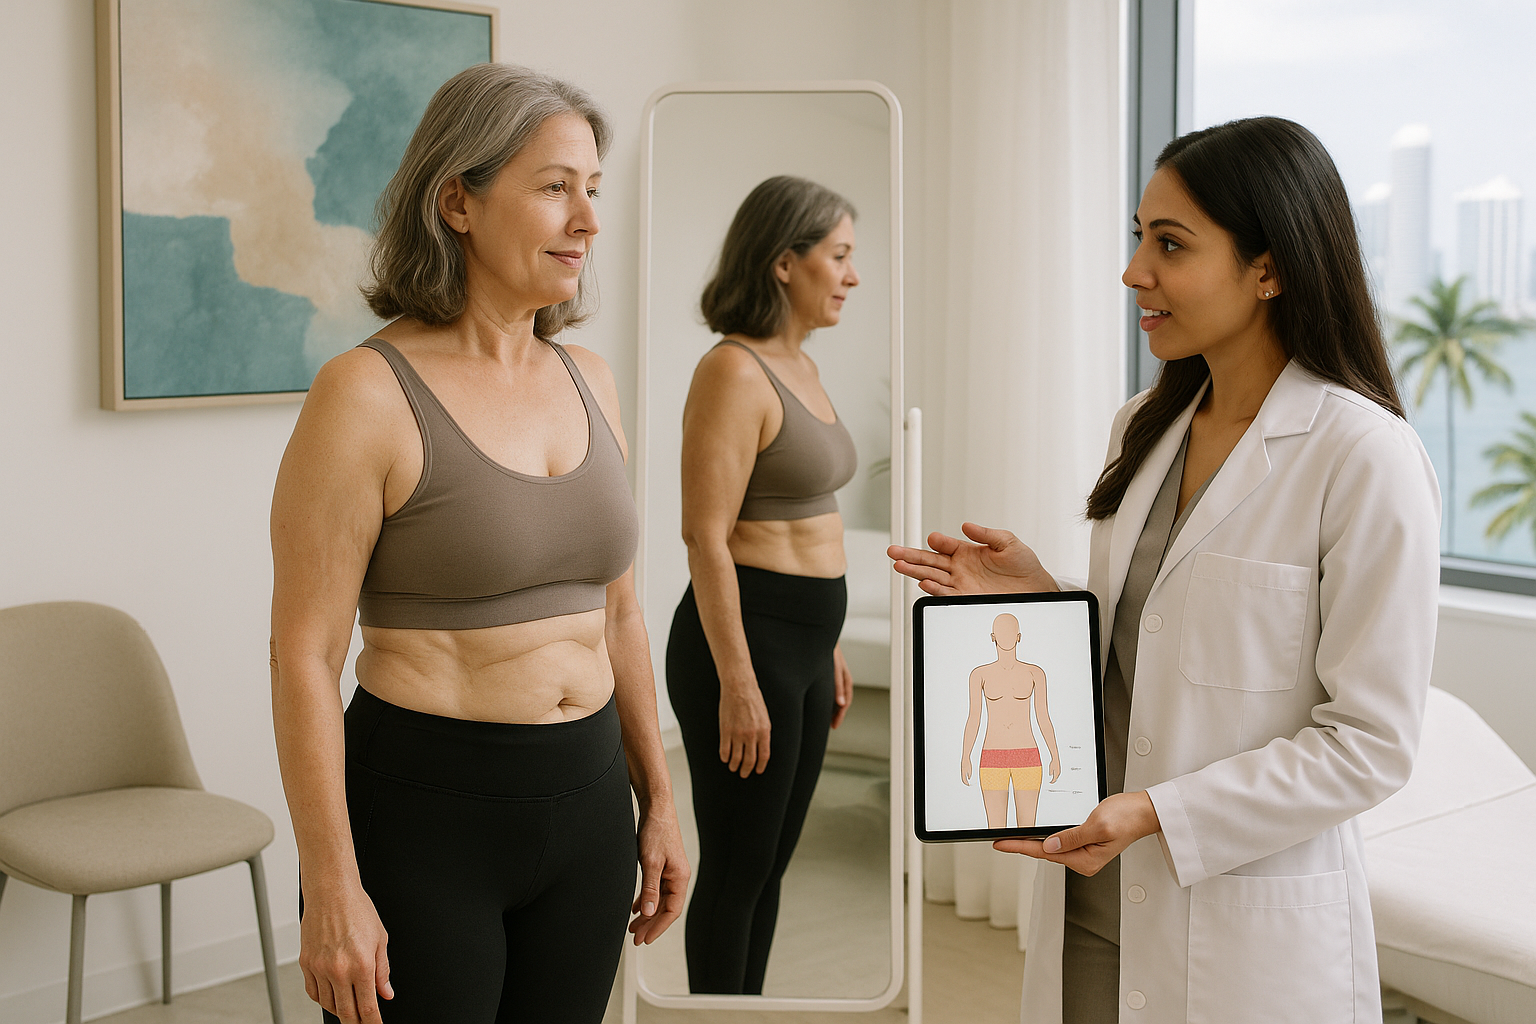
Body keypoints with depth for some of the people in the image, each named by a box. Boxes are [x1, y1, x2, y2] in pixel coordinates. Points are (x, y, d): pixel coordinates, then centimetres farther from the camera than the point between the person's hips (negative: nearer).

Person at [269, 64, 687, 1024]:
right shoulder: (368, 393, -12)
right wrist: (332, 888, -14)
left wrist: (657, 800, 15)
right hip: (420, 809, -6)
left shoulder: (589, 380, 7)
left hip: (586, 802, 6)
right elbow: (305, 655, -12)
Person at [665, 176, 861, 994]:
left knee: (771, 862, 17)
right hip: (743, 640, -9)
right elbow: (706, 536, -20)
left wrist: (828, 647, 21)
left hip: (803, 644, 9)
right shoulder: (733, 372, -16)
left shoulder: (798, 366, 13)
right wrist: (737, 682, -21)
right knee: (736, 868, 4)